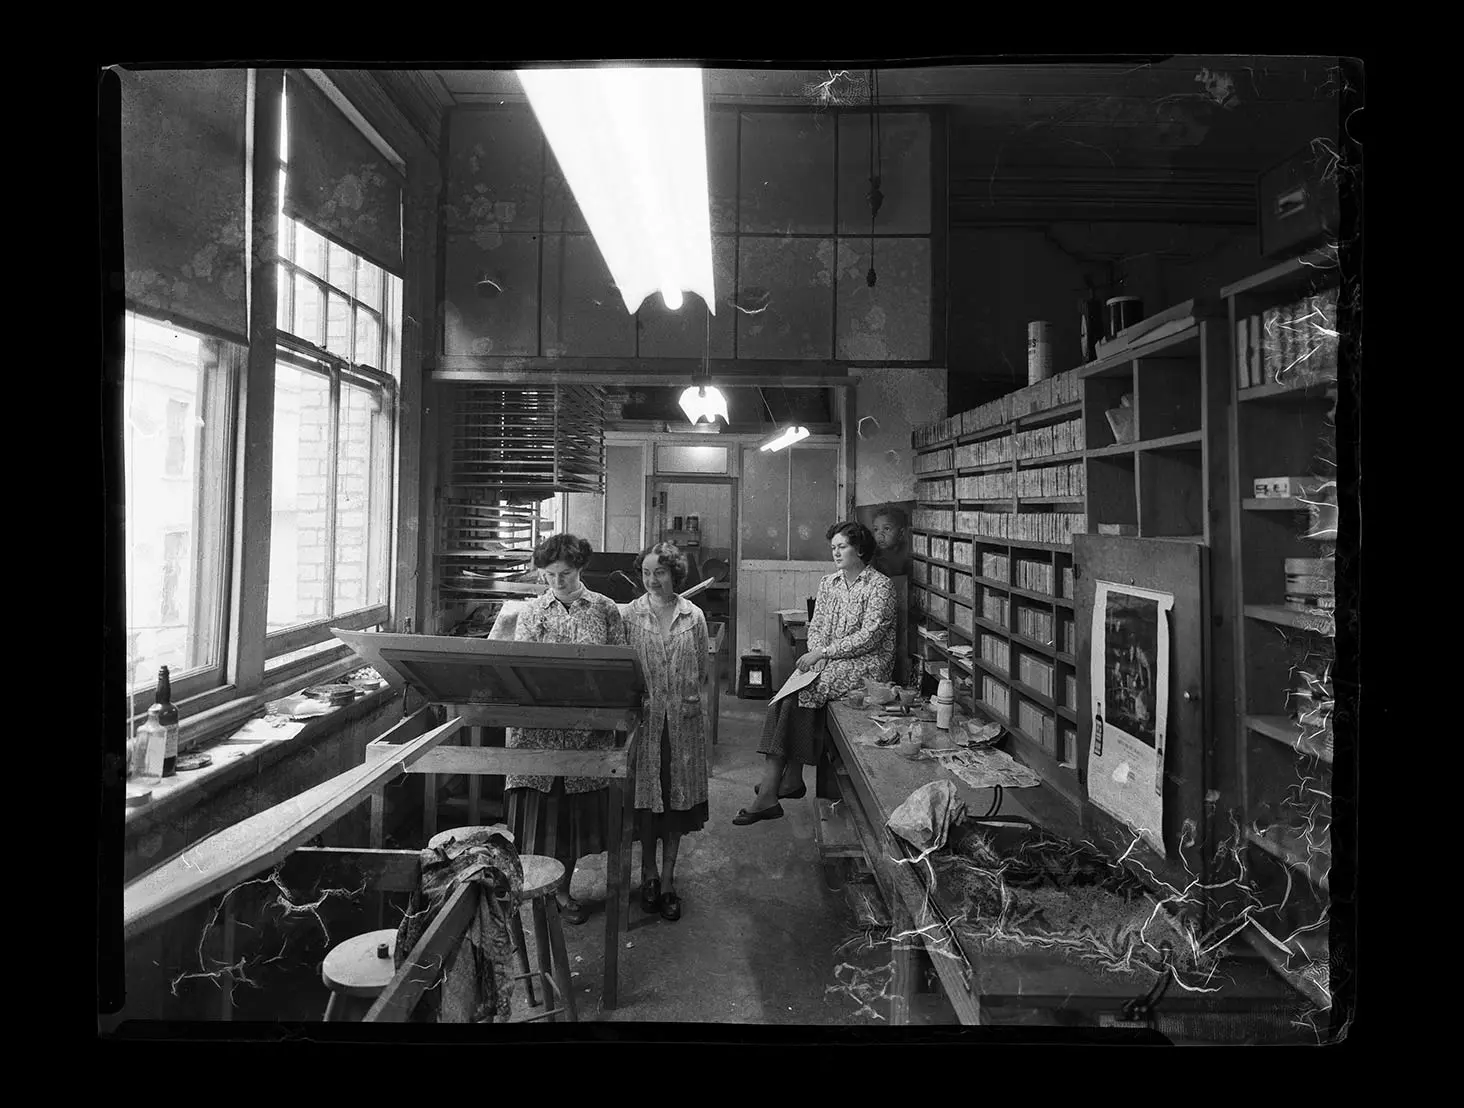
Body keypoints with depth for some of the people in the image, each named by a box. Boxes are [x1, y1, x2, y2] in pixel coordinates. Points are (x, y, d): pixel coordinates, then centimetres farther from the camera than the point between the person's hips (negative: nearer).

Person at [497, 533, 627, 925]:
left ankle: (562, 889, 27)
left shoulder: (605, 609, 3)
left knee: (577, 812, 9)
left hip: (586, 730, 0)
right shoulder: (531, 611, 5)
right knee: (537, 809, 3)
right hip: (537, 727, 0)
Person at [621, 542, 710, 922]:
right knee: (646, 795, 6)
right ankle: (649, 872, 26)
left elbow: (702, 669, 8)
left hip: (683, 720, 1)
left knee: (678, 798, 7)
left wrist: (690, 698, -4)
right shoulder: (628, 615, -1)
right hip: (643, 717, -1)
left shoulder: (693, 616, 3)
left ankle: (667, 879, 21)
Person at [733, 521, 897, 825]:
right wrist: (817, 655, -8)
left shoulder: (879, 586, -7)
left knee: (800, 693, -25)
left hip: (867, 664, -6)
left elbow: (869, 637, -15)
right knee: (787, 694, -21)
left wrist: (823, 652, -17)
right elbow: (816, 625, 13)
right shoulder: (829, 583, 15)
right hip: (828, 661, 6)